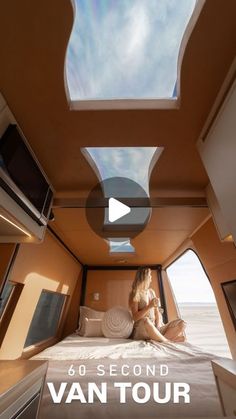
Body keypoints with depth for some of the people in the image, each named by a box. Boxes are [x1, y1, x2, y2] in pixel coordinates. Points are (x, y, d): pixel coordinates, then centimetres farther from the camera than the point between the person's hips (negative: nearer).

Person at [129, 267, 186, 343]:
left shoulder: (152, 291, 12)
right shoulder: (135, 294, -7)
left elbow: (157, 312, 10)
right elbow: (135, 318, -12)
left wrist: (158, 326, -8)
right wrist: (149, 306, -21)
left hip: (155, 327, 6)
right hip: (142, 330, -6)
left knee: (181, 323, -10)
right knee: (145, 321, -41)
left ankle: (158, 339, -25)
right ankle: (167, 341, -19)